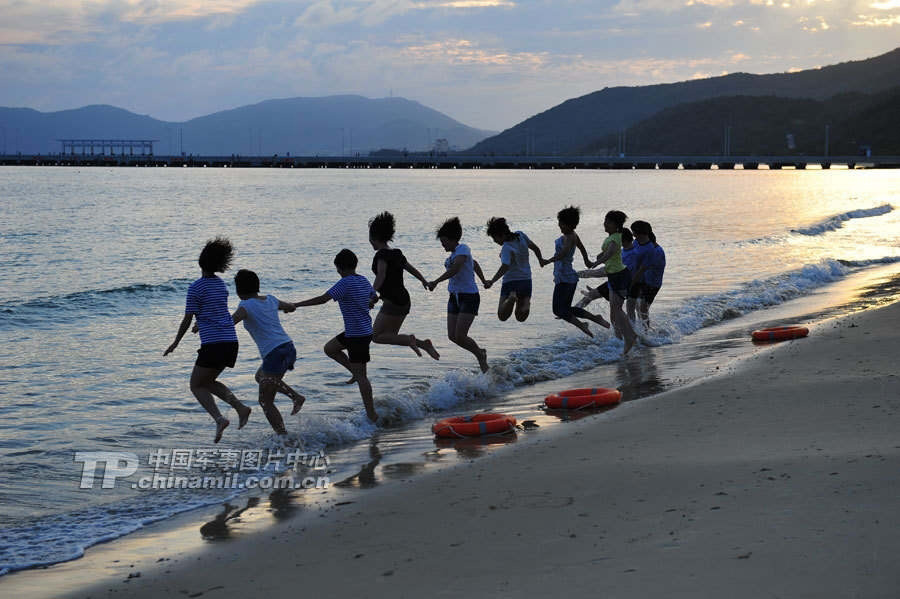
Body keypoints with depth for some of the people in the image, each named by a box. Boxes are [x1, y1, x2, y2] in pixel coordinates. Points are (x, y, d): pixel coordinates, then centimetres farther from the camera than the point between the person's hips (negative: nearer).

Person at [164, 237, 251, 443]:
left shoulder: (196, 287, -8)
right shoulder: (221, 284, 14)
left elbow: (187, 320, -6)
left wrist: (175, 342, 7)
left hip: (212, 344, -7)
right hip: (231, 342, 7)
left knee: (197, 386, 6)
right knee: (208, 381, 22)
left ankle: (219, 419, -15)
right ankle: (240, 407, 1)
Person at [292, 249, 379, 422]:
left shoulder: (346, 283, -18)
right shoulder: (364, 281, 7)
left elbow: (323, 299, -23)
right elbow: (375, 297, 26)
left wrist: (296, 305, -17)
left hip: (358, 334, -9)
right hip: (364, 329, 9)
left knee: (361, 376, -3)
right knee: (329, 348, 22)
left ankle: (372, 414, 2)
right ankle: (356, 373, 19)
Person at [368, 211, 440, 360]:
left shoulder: (381, 255, -12)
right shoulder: (397, 254, 13)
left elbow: (381, 275, -28)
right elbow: (411, 269, 27)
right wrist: (424, 281, 44)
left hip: (392, 302, -9)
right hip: (404, 300, 9)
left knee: (376, 336, -2)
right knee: (391, 336, 16)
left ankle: (409, 339, -16)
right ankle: (424, 344, 3)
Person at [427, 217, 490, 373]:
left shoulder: (463, 249, -13)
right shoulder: (455, 253, 14)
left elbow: (455, 269, -30)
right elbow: (475, 265, 30)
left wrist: (436, 282, -38)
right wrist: (484, 281, 43)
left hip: (469, 297, -9)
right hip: (454, 297, 9)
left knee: (460, 336, -14)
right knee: (452, 336, 1)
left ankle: (481, 358, 9)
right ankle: (480, 353, 21)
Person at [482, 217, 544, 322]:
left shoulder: (507, 248, -20)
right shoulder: (520, 235, -1)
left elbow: (505, 267, -34)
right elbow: (535, 248, 13)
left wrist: (492, 281, -44)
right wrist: (540, 259, 32)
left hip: (510, 282, -6)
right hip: (526, 281, 6)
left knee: (502, 316, 1)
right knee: (521, 317, 12)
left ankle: (511, 298, -26)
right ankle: (526, 302, -20)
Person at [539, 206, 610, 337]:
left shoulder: (569, 237, -16)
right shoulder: (573, 235, 13)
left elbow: (564, 253, -34)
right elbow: (582, 248, 30)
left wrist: (549, 261, -43)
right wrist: (586, 261, 47)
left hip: (564, 279, -10)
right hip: (570, 277, 10)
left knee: (559, 310, -7)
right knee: (566, 309, 15)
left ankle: (581, 326, -11)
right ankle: (595, 318, 14)